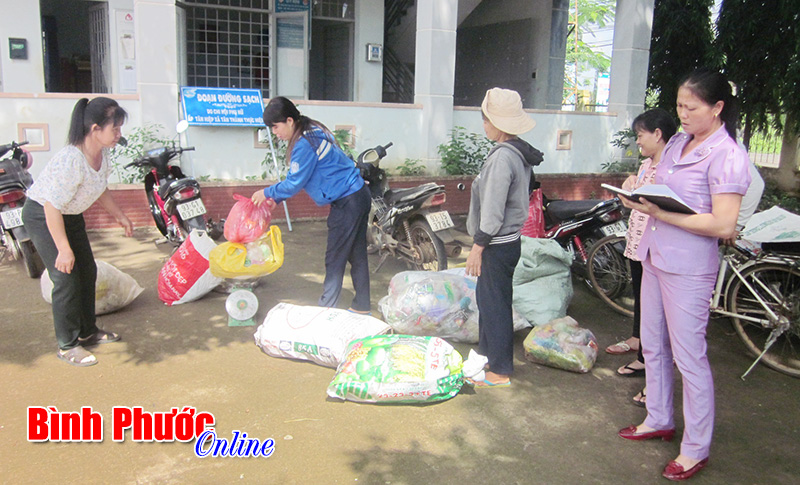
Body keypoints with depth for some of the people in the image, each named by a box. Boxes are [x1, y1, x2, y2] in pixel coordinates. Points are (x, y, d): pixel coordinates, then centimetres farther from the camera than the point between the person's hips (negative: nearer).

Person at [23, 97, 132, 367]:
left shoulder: (102, 152, -8)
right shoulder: (71, 160, -34)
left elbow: (100, 189, 11)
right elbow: (52, 208, -31)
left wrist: (119, 215, 13)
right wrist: (64, 249, -27)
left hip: (71, 215, 9)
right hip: (42, 216, -9)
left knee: (88, 272, 12)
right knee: (66, 279, -9)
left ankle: (87, 332, 28)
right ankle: (67, 346, 5)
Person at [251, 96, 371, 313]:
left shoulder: (304, 144, -19)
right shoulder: (312, 131, 12)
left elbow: (295, 182, -15)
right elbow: (300, 176, 18)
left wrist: (267, 193, 1)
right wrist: (276, 198, 14)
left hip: (347, 203, -10)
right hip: (359, 195, 10)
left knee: (335, 259, -2)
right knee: (357, 254, 14)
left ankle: (326, 309, 7)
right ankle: (361, 307, 23)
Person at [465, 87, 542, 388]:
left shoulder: (502, 157, -21)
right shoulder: (518, 154, 10)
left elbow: (493, 210, -23)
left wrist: (478, 246, -16)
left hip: (498, 245, -10)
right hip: (508, 239, 10)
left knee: (494, 304, 0)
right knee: (488, 300, 20)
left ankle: (500, 372, 10)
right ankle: (487, 355, 34)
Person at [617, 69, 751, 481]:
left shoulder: (726, 156, -15)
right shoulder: (677, 143, 8)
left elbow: (722, 225, -22)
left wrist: (660, 213, -24)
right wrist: (640, 194, -3)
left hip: (688, 268, -8)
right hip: (655, 257, 8)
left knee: (689, 357, 1)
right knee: (653, 345, 18)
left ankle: (695, 449, 16)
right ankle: (659, 420, 37)